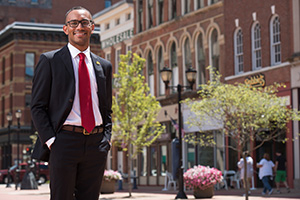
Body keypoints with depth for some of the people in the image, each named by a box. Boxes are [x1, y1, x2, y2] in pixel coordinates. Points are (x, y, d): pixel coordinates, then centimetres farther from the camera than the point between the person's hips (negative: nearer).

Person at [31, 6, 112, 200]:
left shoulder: (104, 66, 16)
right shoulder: (49, 60, 3)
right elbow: (38, 106, 0)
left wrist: (107, 138, 5)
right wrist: (51, 140, -10)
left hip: (96, 144, 4)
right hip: (65, 141, -4)